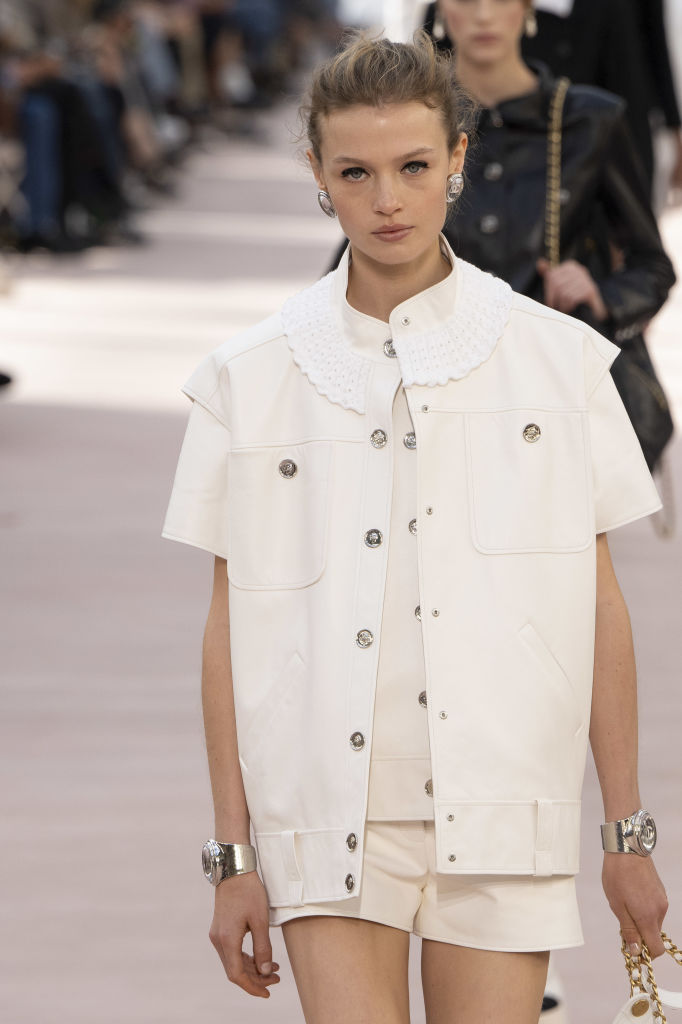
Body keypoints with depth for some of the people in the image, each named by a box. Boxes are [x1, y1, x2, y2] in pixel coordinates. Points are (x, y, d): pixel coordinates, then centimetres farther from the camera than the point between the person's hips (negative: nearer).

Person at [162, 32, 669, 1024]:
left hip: (503, 813, 0)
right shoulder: (252, 377, 4)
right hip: (327, 818, 0)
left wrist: (628, 833, 6)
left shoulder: (558, 358, 4)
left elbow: (599, 603, 7)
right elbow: (228, 625, 5)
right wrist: (233, 854, 4)